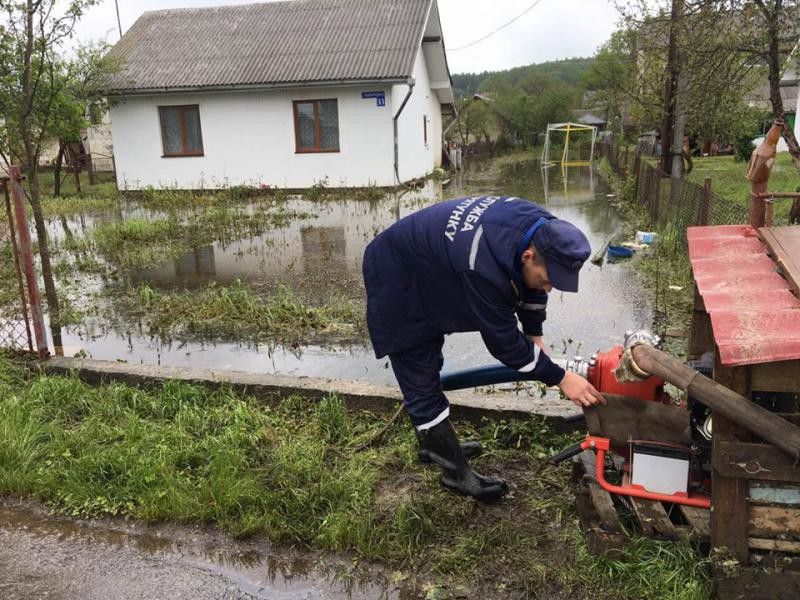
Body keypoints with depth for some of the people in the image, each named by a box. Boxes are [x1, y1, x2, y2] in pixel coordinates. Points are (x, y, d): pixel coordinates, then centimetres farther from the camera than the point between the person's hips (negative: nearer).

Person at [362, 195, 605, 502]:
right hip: (396, 281, -9)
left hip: (424, 268, 9)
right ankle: (456, 472, 10)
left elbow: (530, 287, 5)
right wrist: (561, 378, -21)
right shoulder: (483, 267, -41)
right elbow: (504, 342, -29)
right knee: (421, 382, -3)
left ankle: (433, 443, 38)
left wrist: (535, 336, 5)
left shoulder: (541, 230, -16)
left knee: (428, 366, 21)